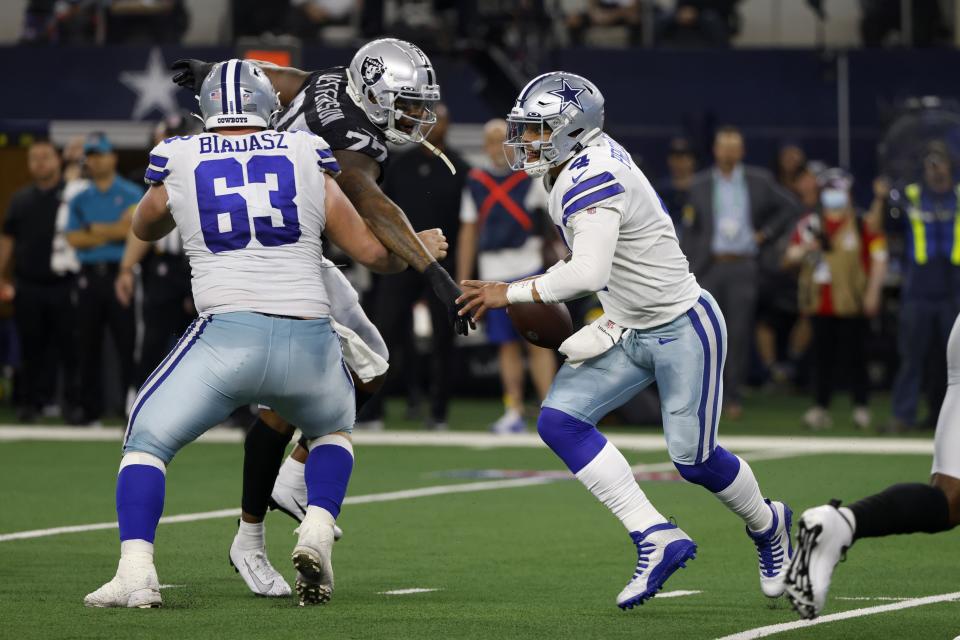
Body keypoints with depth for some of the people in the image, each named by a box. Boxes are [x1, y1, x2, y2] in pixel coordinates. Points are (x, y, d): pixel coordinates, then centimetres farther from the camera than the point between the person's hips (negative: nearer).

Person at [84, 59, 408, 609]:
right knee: (333, 428, 31)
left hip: (228, 333, -2)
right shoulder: (308, 158, 11)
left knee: (147, 441, 13)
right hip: (309, 338, 2)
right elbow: (374, 253, 15)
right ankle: (317, 535, 8)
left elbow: (145, 229, 33)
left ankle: (136, 570, -7)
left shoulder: (180, 163, 10)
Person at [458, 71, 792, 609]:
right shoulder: (583, 170, 4)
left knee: (694, 458, -2)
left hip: (683, 327, -9)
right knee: (560, 420, -6)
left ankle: (768, 527, 30)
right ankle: (657, 538, -4)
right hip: (630, 333, 9)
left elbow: (587, 272, -36)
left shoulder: (592, 177, -25)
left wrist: (510, 295, -27)